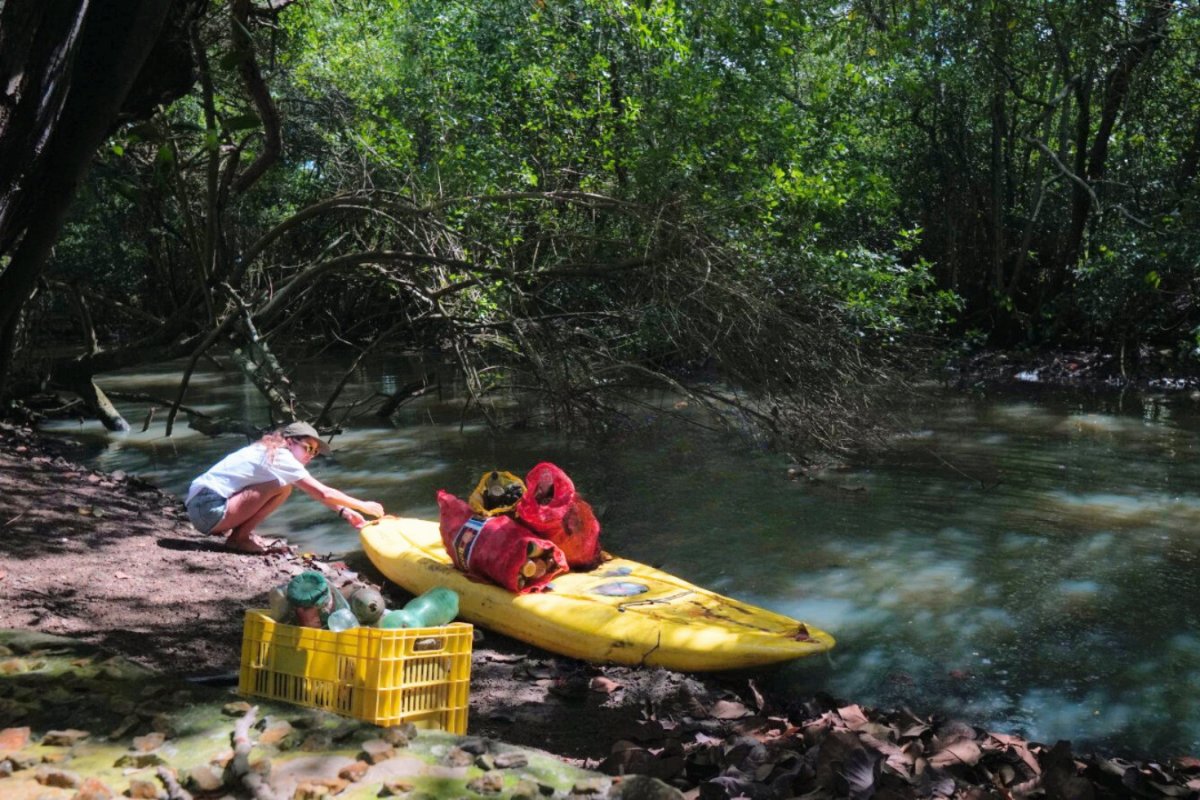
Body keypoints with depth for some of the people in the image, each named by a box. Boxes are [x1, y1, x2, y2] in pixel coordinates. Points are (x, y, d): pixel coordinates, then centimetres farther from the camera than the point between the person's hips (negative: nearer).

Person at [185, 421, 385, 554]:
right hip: (209, 509, -9)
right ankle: (239, 538, -6)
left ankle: (239, 534, 10)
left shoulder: (269, 450, 16)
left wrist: (344, 511, 9)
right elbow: (323, 493, -14)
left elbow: (316, 494, 18)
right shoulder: (281, 457, -11)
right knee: (282, 487, -16)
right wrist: (364, 506, -6)